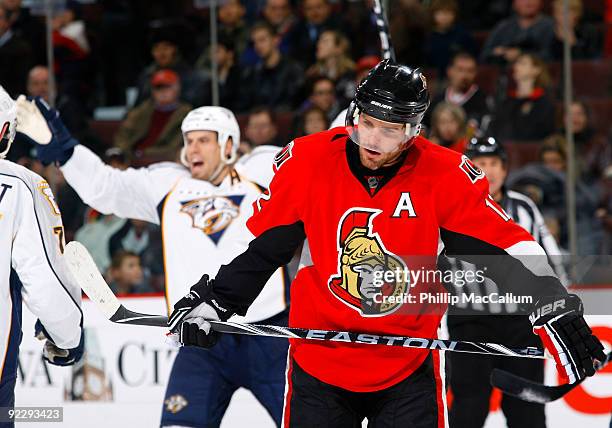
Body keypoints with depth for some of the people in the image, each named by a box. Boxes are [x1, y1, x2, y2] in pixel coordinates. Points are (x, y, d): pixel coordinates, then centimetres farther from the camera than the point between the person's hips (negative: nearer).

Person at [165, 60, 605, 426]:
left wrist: (556, 313, -16)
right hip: (320, 363, 1)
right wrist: (210, 302, -1)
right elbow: (262, 245, 3)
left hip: (408, 366, -1)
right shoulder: (306, 162, -8)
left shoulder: (445, 175, -11)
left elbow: (506, 246, -8)